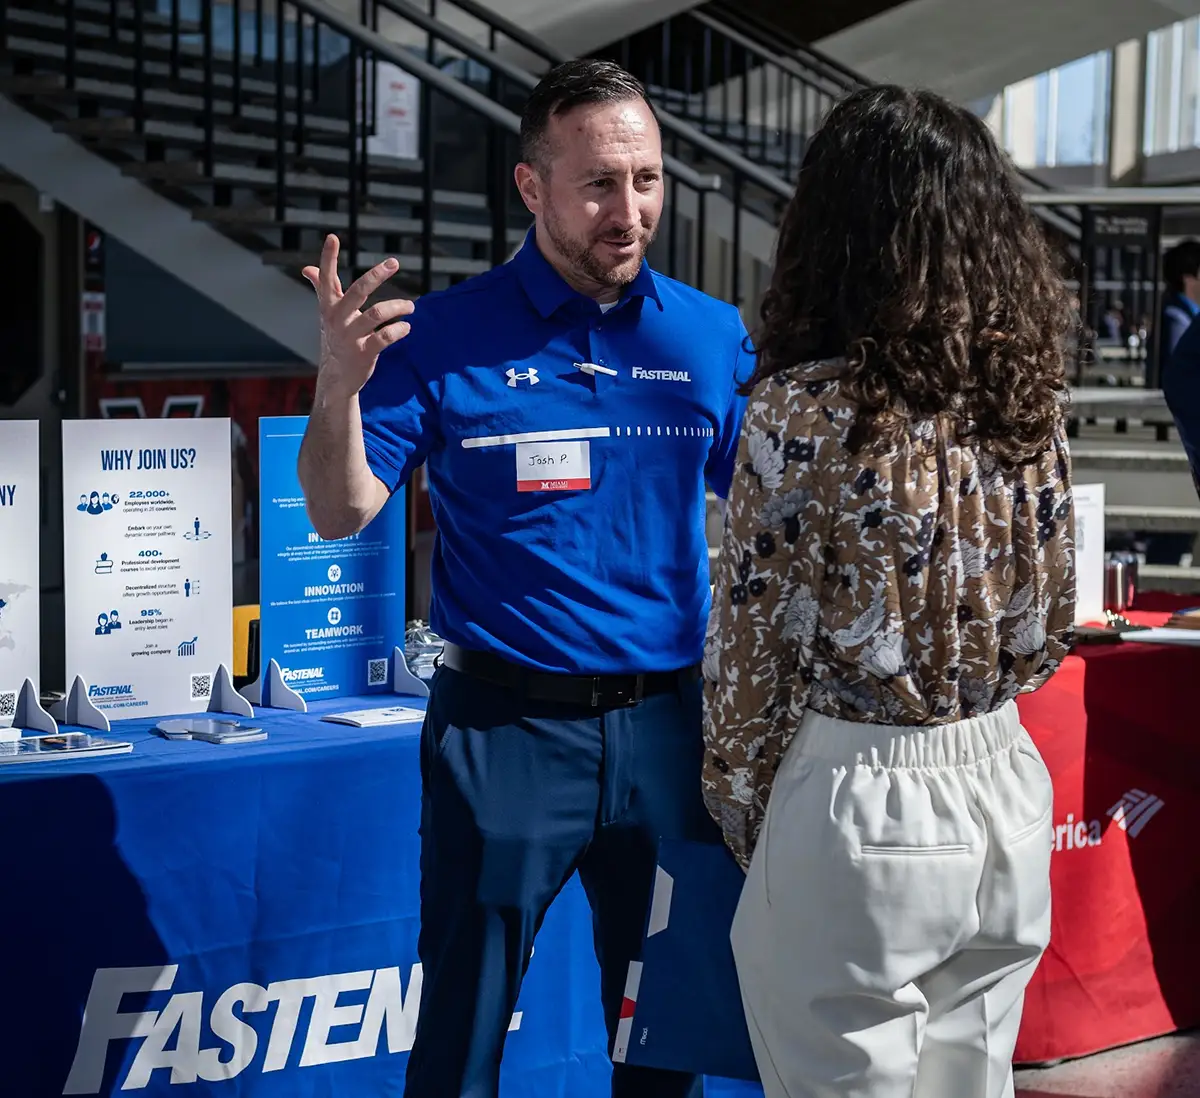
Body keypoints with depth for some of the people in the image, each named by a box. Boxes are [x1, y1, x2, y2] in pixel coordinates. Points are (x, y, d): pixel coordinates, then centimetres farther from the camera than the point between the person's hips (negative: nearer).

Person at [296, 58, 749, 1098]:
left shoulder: (715, 337, 3)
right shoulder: (443, 336, -5)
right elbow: (342, 513, -7)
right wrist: (340, 383, -23)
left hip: (667, 725, 3)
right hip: (506, 729, -2)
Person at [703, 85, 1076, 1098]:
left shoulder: (803, 411, -15)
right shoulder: (1029, 403, 1)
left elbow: (758, 647, -10)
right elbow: (1048, 631, 9)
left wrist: (742, 811, 4)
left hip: (858, 811, -6)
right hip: (1004, 790, 6)